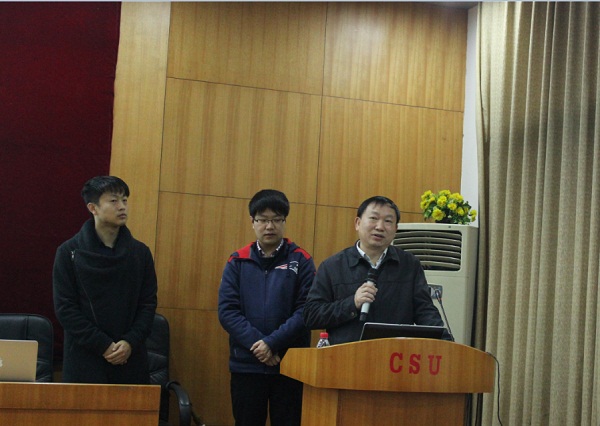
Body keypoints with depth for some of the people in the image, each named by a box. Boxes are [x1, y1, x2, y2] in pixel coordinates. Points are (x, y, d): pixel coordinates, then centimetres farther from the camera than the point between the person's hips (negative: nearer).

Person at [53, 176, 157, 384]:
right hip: (84, 361, -2)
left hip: (130, 361, 2)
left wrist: (131, 342, -9)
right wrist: (104, 345, -11)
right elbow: (65, 308, -4)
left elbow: (148, 303, 6)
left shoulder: (140, 252, 8)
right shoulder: (69, 252, 0)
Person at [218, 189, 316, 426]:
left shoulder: (301, 261, 2)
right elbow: (227, 310, -2)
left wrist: (272, 343, -16)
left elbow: (305, 311, -6)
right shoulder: (238, 262, 6)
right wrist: (256, 343, -15)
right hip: (245, 365, 1)